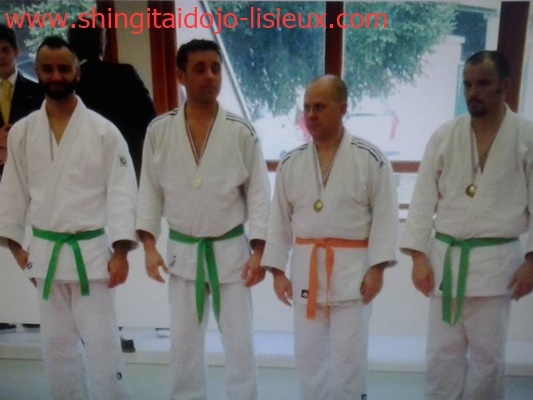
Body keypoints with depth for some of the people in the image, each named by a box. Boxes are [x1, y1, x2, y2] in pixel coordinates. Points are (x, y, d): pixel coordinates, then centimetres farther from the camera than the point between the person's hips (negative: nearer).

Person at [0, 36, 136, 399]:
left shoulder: (104, 131, -6)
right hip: (45, 251, 4)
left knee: (101, 343, 1)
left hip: (92, 251, -3)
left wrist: (120, 252, -13)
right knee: (57, 343, 16)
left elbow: (121, 191, -9)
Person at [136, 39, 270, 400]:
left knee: (239, 341, 9)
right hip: (182, 251, 2)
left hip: (231, 250, -1)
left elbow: (258, 193, -5)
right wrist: (149, 246, -2)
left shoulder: (241, 132, -8)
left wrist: (258, 252, -8)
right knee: (184, 341, 16)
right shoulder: (159, 130, -4)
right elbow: (150, 191, 3)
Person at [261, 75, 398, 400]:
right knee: (308, 353, 15)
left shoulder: (371, 160, -7)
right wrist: (277, 270, 4)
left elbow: (385, 216, -7)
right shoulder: (291, 163, 3)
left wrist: (377, 268, -12)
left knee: (349, 356, 8)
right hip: (306, 269, 4)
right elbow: (280, 220, 6)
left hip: (352, 269, -3)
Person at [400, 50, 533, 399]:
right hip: (445, 257, 2)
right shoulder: (445, 135, 1)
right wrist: (419, 256, -4)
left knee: (488, 355, 11)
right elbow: (424, 198, 1)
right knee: (442, 352, 11)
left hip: (496, 260, -1)